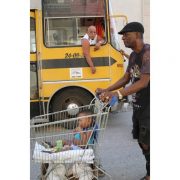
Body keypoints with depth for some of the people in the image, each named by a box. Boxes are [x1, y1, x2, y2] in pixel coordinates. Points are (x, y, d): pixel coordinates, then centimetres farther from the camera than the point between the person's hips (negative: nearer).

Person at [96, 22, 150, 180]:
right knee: (141, 140, 15)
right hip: (138, 105, 9)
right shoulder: (133, 55, 10)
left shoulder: (148, 53, -21)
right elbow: (125, 79, 17)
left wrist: (117, 94, -39)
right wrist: (107, 90, 6)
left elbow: (143, 82, -31)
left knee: (147, 143, -3)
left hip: (148, 107, -9)